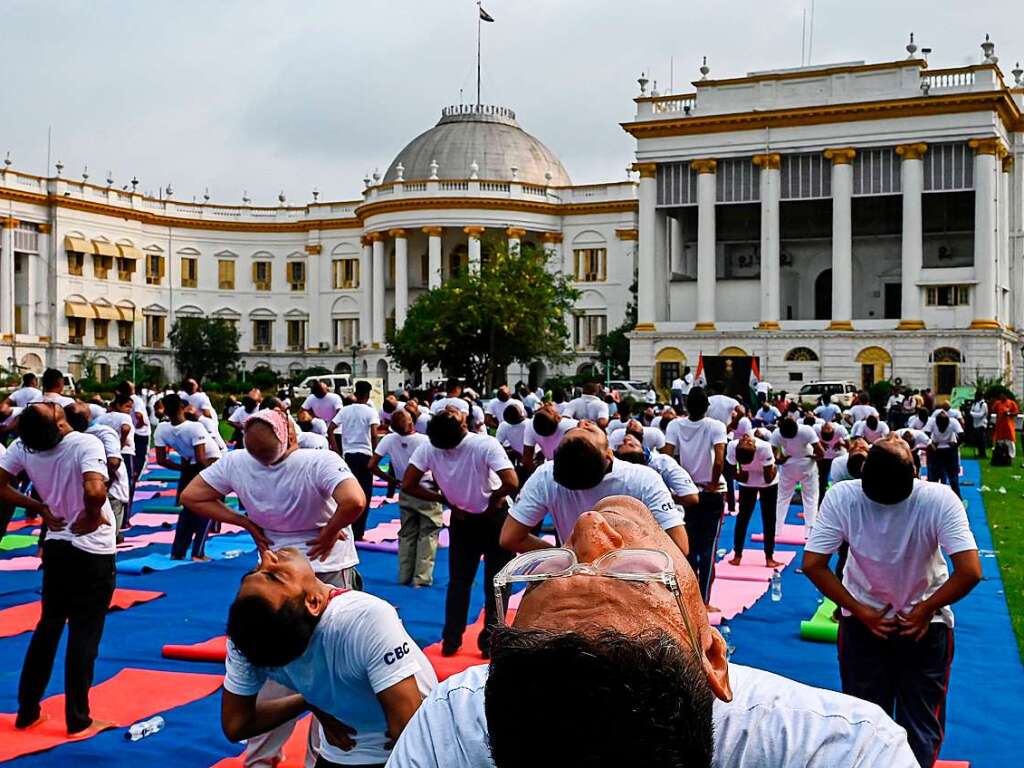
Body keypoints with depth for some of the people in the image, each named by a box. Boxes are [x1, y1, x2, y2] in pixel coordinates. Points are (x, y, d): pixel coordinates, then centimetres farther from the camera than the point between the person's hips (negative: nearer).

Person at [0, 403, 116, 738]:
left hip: (56, 546, 5)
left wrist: (41, 508, 4)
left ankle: (27, 711, 27)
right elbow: (94, 490, -38)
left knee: (49, 625, 20)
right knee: (84, 634, 4)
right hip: (92, 551, -5)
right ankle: (78, 722, 13)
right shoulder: (85, 443, -24)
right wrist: (92, 517, -18)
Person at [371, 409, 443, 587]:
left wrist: (392, 480, 2)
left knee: (406, 535, 16)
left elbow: (372, 466, -9)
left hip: (405, 494, 4)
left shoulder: (389, 439, -9)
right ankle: (421, 578, 0)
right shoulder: (426, 440, -18)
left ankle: (404, 576, 17)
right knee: (428, 535, 4)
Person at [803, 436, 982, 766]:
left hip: (863, 619, 1)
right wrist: (925, 610, -14)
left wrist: (861, 612, -14)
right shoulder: (940, 499, -24)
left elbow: (813, 564, -20)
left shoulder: (841, 496, -21)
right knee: (922, 724, 14)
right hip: (925, 624, -1)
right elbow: (970, 572, -27)